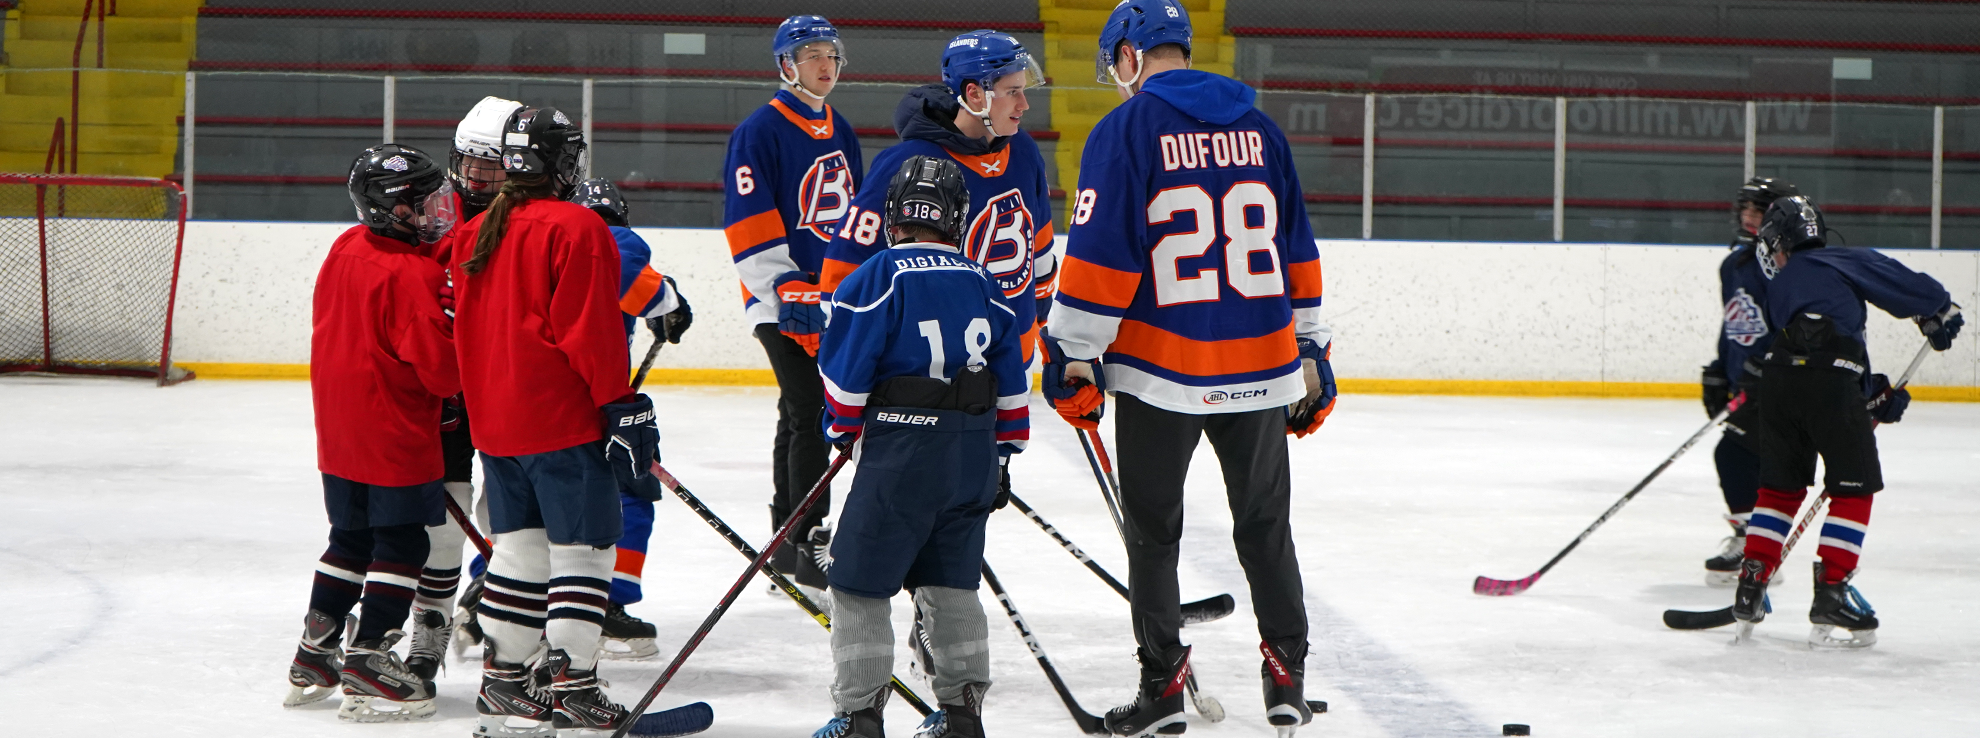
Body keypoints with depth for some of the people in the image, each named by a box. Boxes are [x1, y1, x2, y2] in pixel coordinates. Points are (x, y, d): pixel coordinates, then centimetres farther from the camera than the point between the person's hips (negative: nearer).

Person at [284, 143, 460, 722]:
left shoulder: (345, 248, 5)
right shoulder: (411, 273, -22)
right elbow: (439, 364, -23)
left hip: (339, 430, 9)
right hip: (395, 436, -9)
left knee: (351, 539, 18)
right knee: (401, 544, 0)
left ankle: (314, 658, 22)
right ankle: (369, 665, 0)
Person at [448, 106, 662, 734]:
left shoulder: (475, 234, 12)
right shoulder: (575, 229, -11)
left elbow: (461, 330, 19)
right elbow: (591, 330, -16)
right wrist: (621, 406, -12)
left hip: (494, 421, 8)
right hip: (562, 421, -8)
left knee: (522, 547, 15)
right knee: (582, 547, -2)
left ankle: (502, 679, 18)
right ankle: (571, 686, -3)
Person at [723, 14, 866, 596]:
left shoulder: (840, 133, 14)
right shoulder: (760, 132, -11)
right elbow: (748, 226, -16)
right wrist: (791, 290, -22)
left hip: (836, 294, 8)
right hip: (781, 297, -8)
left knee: (801, 415, 15)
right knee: (809, 413, -14)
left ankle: (787, 538, 24)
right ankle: (807, 544, -12)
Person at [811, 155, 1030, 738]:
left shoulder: (876, 279, -8)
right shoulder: (982, 284, 9)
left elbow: (845, 369, -7)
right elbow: (1011, 378, 13)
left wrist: (840, 428, 11)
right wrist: (1002, 450, 22)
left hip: (902, 450, -6)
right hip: (974, 454, 6)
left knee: (859, 581, 2)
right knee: (951, 581, 16)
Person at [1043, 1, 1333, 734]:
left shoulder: (1124, 129, -6)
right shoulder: (1259, 128, 9)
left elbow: (1099, 254, -12)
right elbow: (1298, 250, 13)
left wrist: (1073, 357, -6)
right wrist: (1312, 354, 20)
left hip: (1161, 370, -4)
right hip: (1259, 368, 4)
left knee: (1152, 529, 8)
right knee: (1265, 523, 15)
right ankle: (1287, 674, 14)